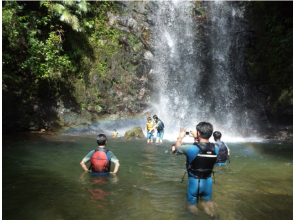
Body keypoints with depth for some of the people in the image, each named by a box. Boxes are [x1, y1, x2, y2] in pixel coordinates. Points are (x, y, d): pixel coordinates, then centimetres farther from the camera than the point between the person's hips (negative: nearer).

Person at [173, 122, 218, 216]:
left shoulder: (191, 149, -24)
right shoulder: (215, 149, -12)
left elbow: (177, 147, -3)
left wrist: (180, 136, 15)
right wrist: (197, 138, 19)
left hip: (194, 181, -3)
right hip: (208, 181, 4)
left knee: (191, 204, 18)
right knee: (207, 201, 29)